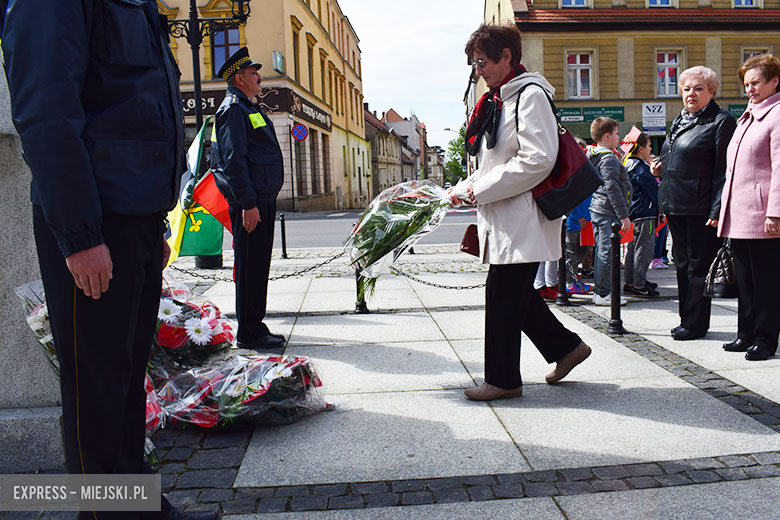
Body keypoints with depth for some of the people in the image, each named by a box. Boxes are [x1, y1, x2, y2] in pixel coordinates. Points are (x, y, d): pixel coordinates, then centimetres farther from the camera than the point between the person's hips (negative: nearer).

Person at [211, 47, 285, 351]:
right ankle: (249, 334, 1)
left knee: (259, 265, 13)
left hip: (263, 200, 10)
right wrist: (247, 203, -23)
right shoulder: (233, 109, -8)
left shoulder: (249, 109, 23)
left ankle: (254, 326, 21)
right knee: (250, 266, -6)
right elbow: (233, 160, -18)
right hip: (249, 203, -10)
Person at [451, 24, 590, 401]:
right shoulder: (498, 99, 18)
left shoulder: (530, 95, -11)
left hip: (522, 218, -9)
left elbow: (537, 160, -22)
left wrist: (482, 190, -17)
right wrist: (465, 189, 10)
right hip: (502, 219, 9)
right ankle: (566, 346, 29)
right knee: (515, 294, 14)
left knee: (503, 296, -3)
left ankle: (502, 379, 11)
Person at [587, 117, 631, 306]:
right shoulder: (609, 159, -14)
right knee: (607, 252, -6)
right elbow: (612, 188, -20)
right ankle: (603, 294, -3)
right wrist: (623, 215, -18)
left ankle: (599, 290, 20)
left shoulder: (593, 157, 16)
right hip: (608, 213, -10)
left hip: (597, 210, 10)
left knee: (600, 251, 14)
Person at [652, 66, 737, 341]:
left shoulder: (721, 121, -7)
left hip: (700, 208, -8)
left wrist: (717, 210, -19)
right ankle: (687, 319, 24)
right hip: (675, 205, 8)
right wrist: (661, 166, 7)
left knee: (698, 265, 0)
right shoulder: (680, 120, 17)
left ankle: (695, 324, 8)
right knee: (682, 263, 14)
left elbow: (723, 171, -13)